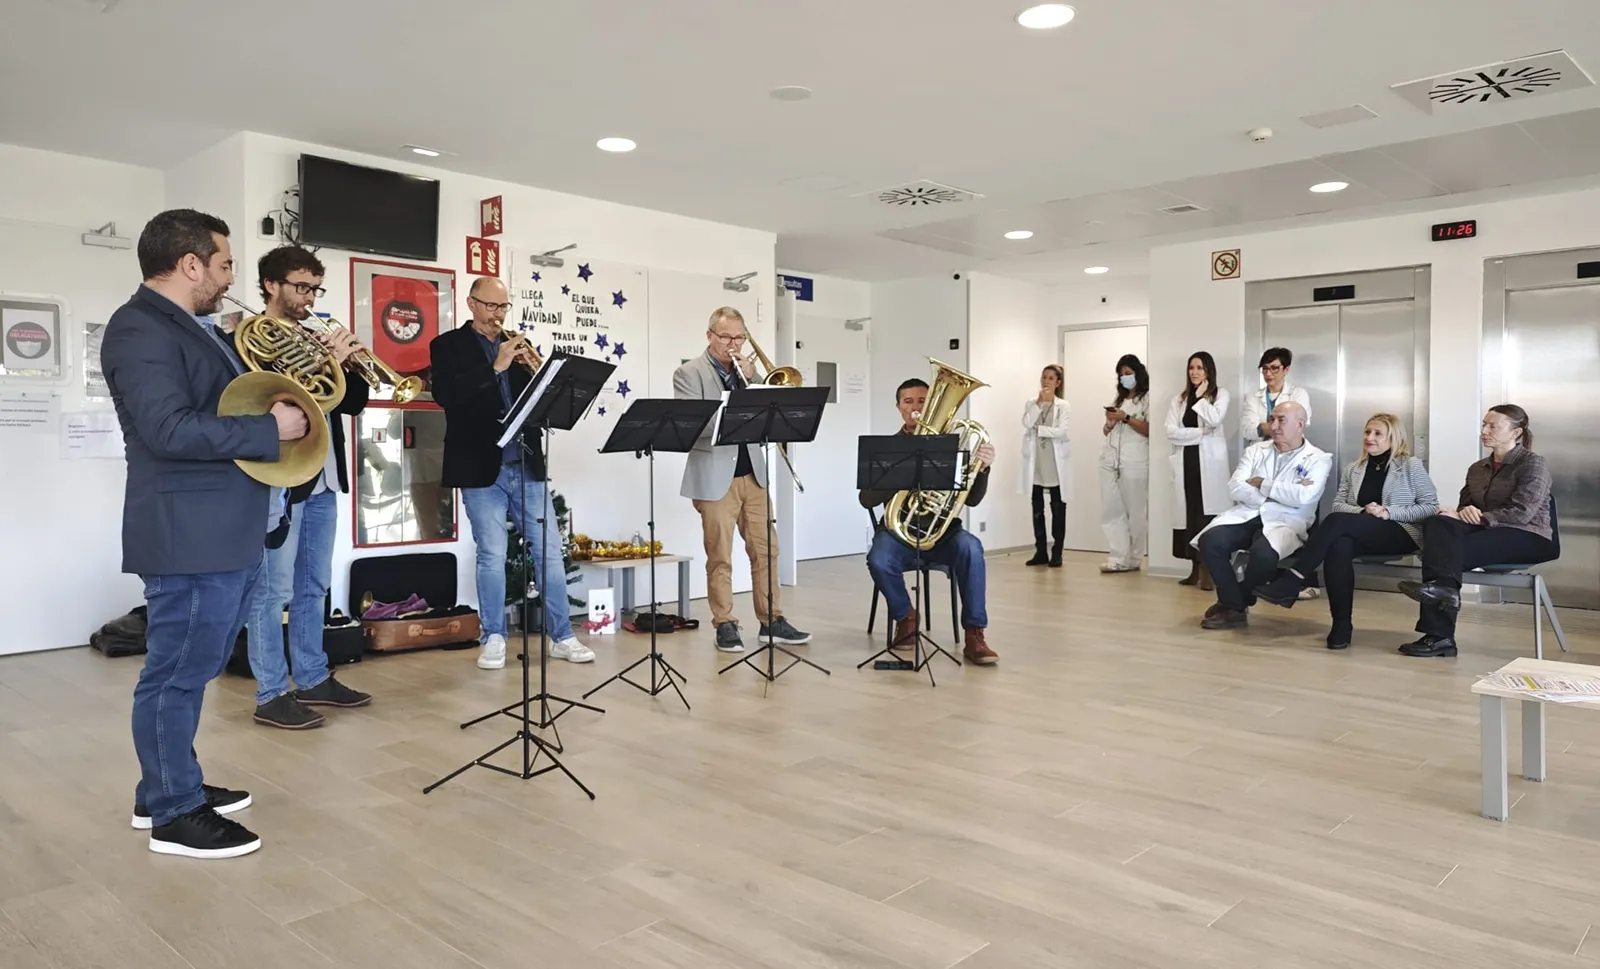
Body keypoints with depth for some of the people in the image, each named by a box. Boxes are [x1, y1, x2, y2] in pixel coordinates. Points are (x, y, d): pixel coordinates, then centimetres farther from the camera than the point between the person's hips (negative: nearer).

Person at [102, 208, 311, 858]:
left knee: (191, 669, 19)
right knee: (177, 673, 1)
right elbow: (169, 430, -25)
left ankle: (166, 790, 33)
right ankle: (175, 815, 14)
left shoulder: (193, 328, 17)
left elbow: (226, 406, 24)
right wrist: (270, 429, -18)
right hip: (189, 534, -10)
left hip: (228, 531, 11)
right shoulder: (141, 329, -14)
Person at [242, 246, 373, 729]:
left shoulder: (316, 339, 15)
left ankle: (313, 679, 24)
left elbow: (352, 403, 12)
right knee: (273, 591, -1)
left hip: (322, 481, 8)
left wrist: (347, 362, -5)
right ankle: (271, 695, 6)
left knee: (313, 586, 14)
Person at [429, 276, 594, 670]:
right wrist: (496, 367, -18)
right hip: (482, 469, -4)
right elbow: (446, 395, -15)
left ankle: (562, 636, 13)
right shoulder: (448, 345, 3)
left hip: (527, 466, 4)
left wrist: (531, 368, -8)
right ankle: (494, 639, 16)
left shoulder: (518, 345, 15)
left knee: (549, 552, 4)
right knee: (492, 557, 2)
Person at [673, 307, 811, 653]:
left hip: (752, 473, 5)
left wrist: (750, 380, -5)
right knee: (720, 557, 2)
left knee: (765, 551, 6)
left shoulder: (745, 369, 15)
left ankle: (772, 621, 15)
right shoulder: (688, 373, -2)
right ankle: (725, 625, 12)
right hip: (715, 477, -5)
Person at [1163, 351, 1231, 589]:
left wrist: (1201, 396, -5)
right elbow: (1171, 431, 1)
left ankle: (1209, 570, -7)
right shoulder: (1179, 399, 14)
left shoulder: (1221, 394, 6)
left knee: (1209, 513, -10)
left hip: (1210, 462, -3)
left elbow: (1214, 420, -13)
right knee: (1190, 513, 2)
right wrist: (1201, 432, -7)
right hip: (1186, 462, 3)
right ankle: (1195, 569, 9)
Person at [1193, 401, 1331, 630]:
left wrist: (1262, 484, -3)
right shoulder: (1255, 451, 16)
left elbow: (1302, 497, -12)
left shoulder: (1318, 459, 6)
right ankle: (1235, 605, -11)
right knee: (1209, 540, -27)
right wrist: (1284, 492, -9)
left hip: (1284, 521, -3)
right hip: (1246, 515, 4)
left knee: (1263, 552, -37)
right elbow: (1235, 487, 0)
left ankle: (1233, 602, -7)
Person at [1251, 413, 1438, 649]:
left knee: (1337, 522, -33)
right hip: (1360, 534, 4)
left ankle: (1290, 582, -36)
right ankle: (1342, 623, -32)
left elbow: (1431, 506, 1)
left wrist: (1389, 512, -13)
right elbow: (1338, 505, 10)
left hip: (1401, 534, -4)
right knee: (1339, 545, -36)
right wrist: (1363, 512, -11)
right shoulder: (1352, 469, 19)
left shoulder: (1411, 465, 7)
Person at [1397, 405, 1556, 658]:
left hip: (1528, 537, -5)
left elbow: (1521, 513, -15)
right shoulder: (1477, 469, 18)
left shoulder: (1533, 464, -3)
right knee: (1438, 523, -30)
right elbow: (1464, 507, 12)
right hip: (1488, 533, 5)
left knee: (1453, 548, -33)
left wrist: (1477, 517, -20)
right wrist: (1465, 512, -12)